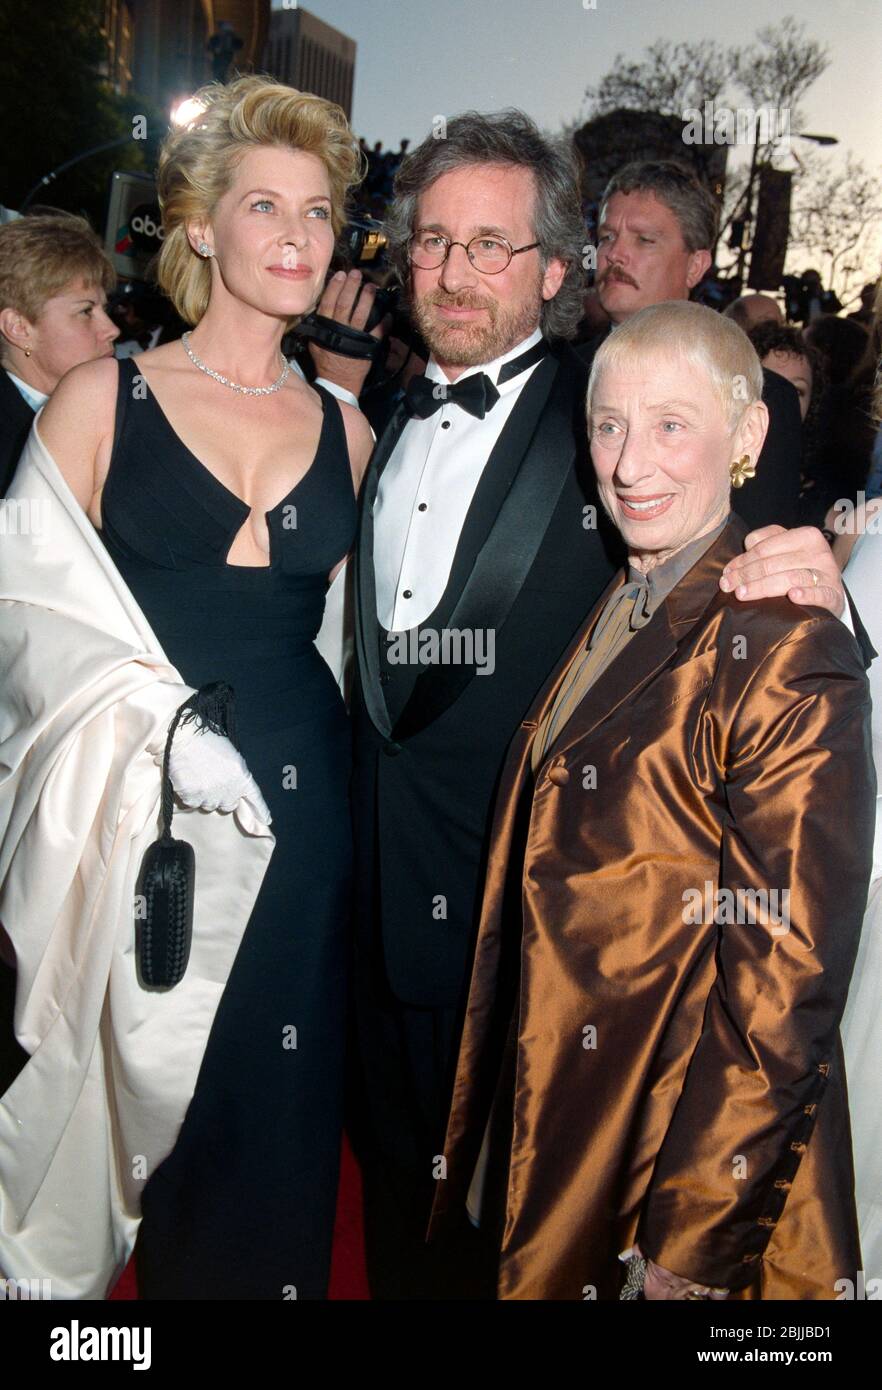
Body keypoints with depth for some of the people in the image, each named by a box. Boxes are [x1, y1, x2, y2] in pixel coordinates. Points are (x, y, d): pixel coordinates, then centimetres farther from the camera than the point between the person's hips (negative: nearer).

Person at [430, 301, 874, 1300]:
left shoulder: (785, 658, -21)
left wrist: (688, 1243, -17)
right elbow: (545, 879, 7)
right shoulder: (611, 615, 4)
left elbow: (784, 985, -21)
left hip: (671, 1152, -7)